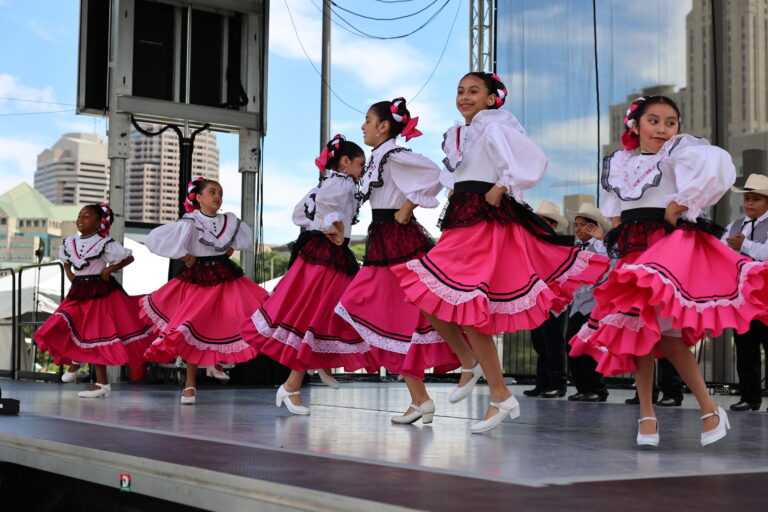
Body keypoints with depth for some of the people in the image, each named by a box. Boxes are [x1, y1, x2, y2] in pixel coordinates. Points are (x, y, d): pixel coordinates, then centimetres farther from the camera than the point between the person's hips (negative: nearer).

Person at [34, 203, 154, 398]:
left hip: (100, 293, -6)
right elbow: (66, 261, 27)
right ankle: (75, 360, 28)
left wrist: (110, 269, -12)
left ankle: (102, 384, 5)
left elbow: (129, 258, -3)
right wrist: (69, 274, 9)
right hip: (78, 292, 6)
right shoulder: (69, 243, 7)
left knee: (96, 337, -4)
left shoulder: (105, 244, -9)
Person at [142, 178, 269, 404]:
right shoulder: (189, 223, -11)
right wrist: (185, 257, -12)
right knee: (195, 329, -1)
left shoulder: (230, 221, 4)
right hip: (198, 281, -4)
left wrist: (230, 250, 8)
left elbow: (244, 239, 26)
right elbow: (157, 240, -19)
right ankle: (190, 385, 11)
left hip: (226, 278, 4)